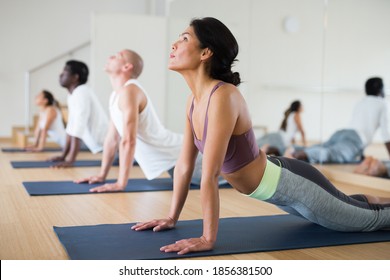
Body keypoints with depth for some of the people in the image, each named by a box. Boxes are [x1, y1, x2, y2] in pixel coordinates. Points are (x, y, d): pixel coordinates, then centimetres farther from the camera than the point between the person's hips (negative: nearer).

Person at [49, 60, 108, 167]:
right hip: (101, 143, 8)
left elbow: (78, 128, -25)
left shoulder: (81, 93, -19)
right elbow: (72, 126, 16)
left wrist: (70, 160, -26)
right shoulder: (72, 95, 11)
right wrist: (63, 156, 16)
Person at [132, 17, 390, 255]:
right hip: (275, 189, 8)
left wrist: (208, 239, -31)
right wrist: (172, 218, 3)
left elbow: (210, 175, -34)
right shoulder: (195, 99, -6)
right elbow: (185, 165, 0)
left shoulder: (224, 97, -33)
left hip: (291, 185, -8)